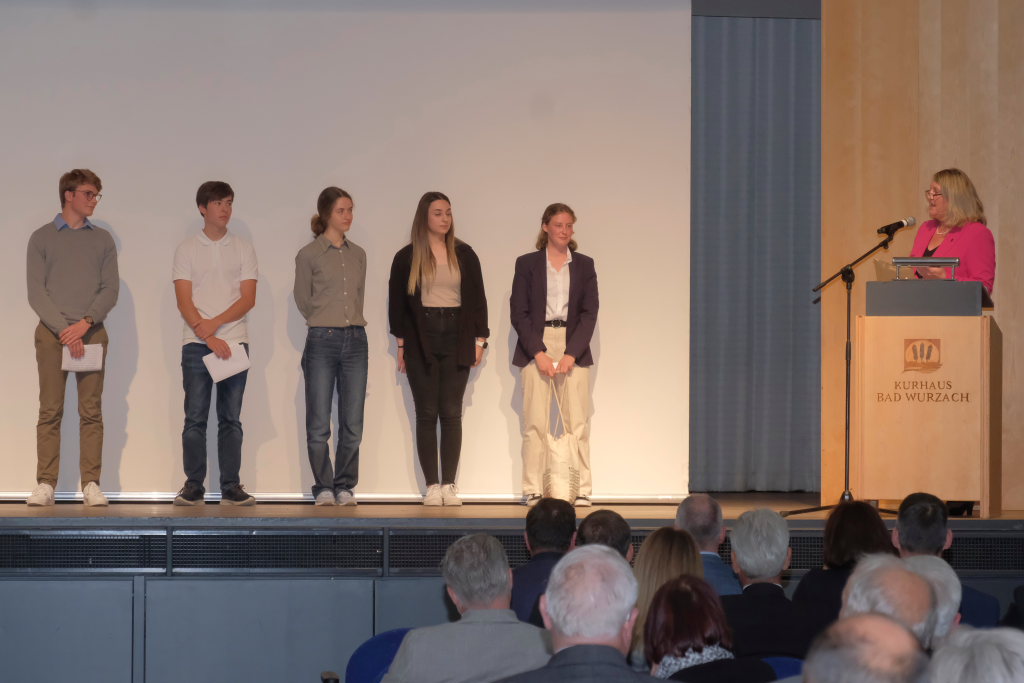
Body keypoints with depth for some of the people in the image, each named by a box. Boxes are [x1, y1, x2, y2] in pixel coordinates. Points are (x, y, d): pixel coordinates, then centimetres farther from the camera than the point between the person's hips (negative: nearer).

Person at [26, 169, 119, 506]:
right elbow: (36, 292, -1)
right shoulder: (42, 238, 6)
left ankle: (91, 484, 0)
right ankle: (45, 485, -1)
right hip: (51, 333, -1)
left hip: (92, 333, 2)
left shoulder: (102, 240, 12)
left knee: (91, 412, -1)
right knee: (50, 411, -2)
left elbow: (110, 290, 5)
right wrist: (64, 329, -12)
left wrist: (86, 322, -11)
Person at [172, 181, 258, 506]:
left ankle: (231, 487, 5)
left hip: (234, 342, 1)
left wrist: (214, 323, -12)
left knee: (231, 418, 3)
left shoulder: (243, 248, 8)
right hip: (196, 344, -1)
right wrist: (207, 336, -14)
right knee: (195, 418, -1)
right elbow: (184, 301, -3)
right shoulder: (187, 249, 5)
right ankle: (193, 486, 3)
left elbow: (248, 299, 0)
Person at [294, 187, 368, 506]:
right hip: (322, 341, -4)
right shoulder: (308, 255, -1)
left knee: (353, 424, 3)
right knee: (319, 426, -1)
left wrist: (351, 323, 13)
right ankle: (323, 489, 8)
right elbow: (303, 300, 7)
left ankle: (345, 487, 12)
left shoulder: (358, 254, 12)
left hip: (355, 340, 4)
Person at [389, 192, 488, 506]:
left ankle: (449, 485, 2)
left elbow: (477, 298, 9)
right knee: (427, 414, -1)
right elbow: (397, 301, 4)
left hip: (456, 340, 1)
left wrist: (479, 340, 4)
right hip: (421, 341, -1)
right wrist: (401, 342, -1)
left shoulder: (464, 254, 8)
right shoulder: (407, 257, 2)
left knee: (451, 413, 0)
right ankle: (432, 486, 2)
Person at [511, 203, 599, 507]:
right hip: (536, 348, -1)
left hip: (574, 348, 1)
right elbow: (518, 312, 0)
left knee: (577, 422, -3)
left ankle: (581, 491, 0)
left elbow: (590, 313, 4)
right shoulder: (527, 264, 5)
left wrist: (571, 354, -8)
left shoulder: (584, 265, 10)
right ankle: (533, 491, -1)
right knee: (535, 423, -4)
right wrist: (539, 353, -10)